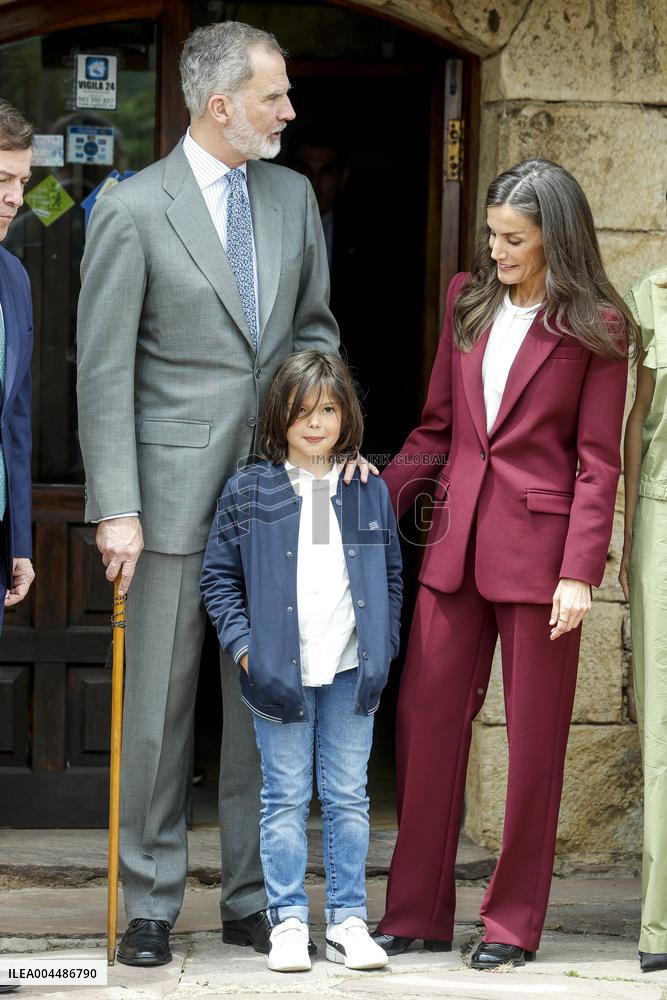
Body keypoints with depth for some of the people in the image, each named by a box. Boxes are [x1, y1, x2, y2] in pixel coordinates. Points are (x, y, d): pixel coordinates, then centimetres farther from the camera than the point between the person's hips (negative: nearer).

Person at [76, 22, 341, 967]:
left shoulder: (292, 196, 10)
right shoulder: (132, 211, -6)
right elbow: (104, 371, -7)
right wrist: (116, 508, -13)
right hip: (177, 492, -5)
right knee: (159, 703, 1)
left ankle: (252, 898, 16)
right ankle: (151, 906, 10)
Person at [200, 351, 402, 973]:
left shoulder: (370, 492, 6)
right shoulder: (248, 492, 0)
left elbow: (391, 577, 13)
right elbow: (218, 576, 4)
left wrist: (382, 648, 4)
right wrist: (244, 647, -5)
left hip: (351, 671, 2)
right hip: (279, 669, -2)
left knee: (348, 797, 6)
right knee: (286, 799, 2)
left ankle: (348, 920, 13)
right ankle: (288, 922, 9)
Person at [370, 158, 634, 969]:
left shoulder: (594, 326, -4)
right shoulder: (468, 301, 9)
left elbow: (598, 462, -6)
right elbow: (435, 428, 14)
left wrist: (579, 572, -13)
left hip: (539, 549, -5)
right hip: (456, 538, 5)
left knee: (534, 740, 4)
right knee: (425, 723, 4)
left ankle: (513, 923, 13)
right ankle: (416, 912, 14)